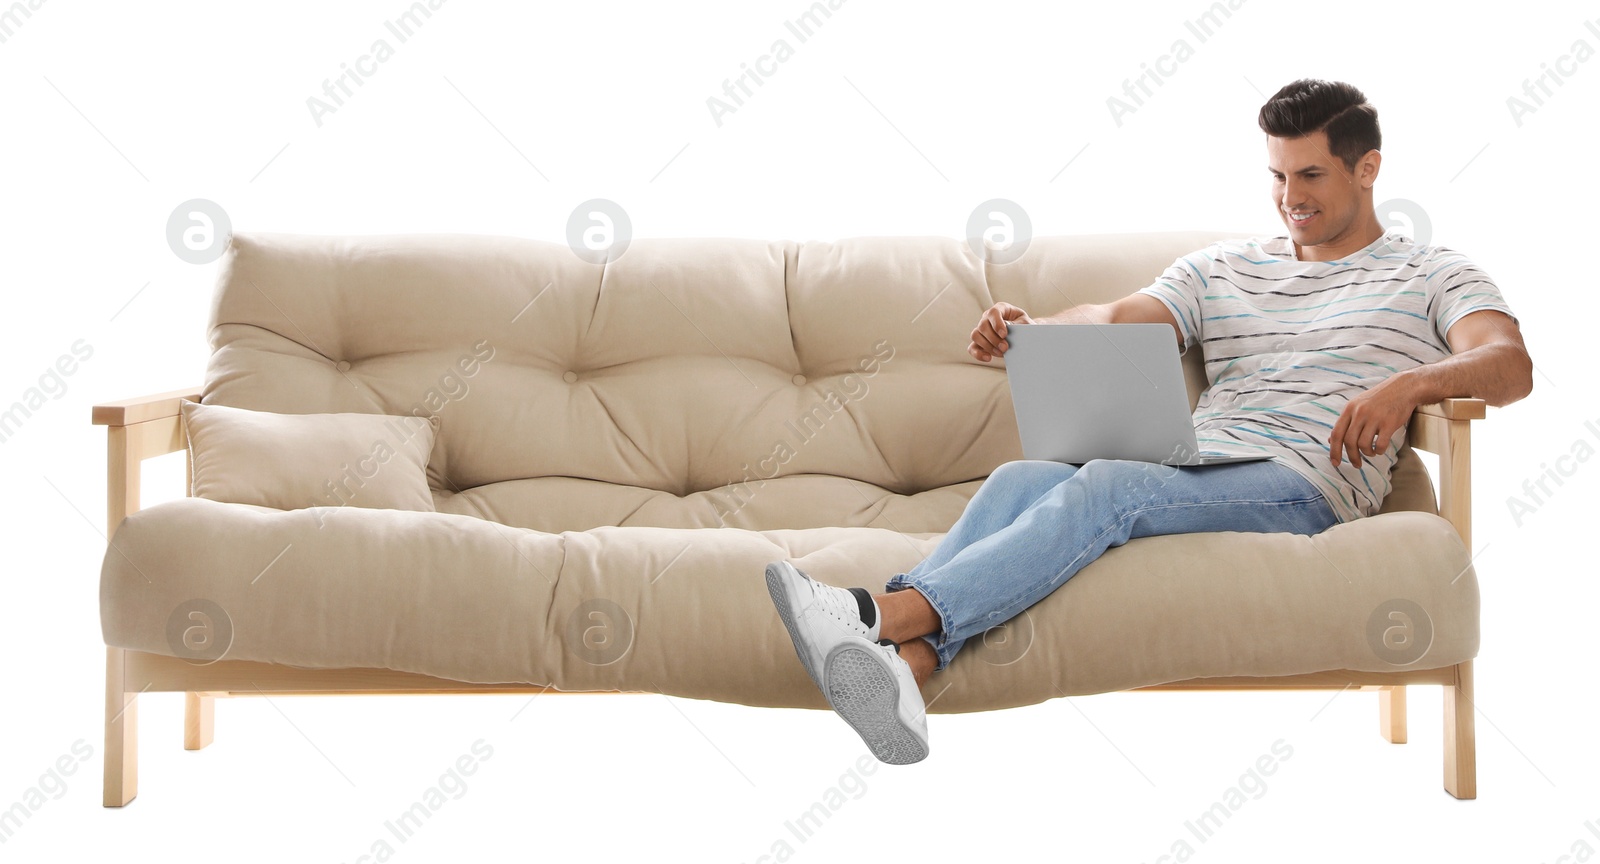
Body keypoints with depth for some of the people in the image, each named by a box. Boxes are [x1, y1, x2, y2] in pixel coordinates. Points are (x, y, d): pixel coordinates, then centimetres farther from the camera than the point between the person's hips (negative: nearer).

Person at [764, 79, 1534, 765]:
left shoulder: (1431, 275, 15)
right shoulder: (1223, 267, 27)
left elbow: (1511, 366, -4)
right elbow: (1116, 321, 13)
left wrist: (1408, 383, -26)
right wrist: (1029, 328, -11)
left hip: (1303, 485, -5)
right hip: (1189, 469, 5)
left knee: (1107, 485, -34)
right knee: (1018, 478, -27)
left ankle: (888, 613, -49)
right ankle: (903, 666, -51)